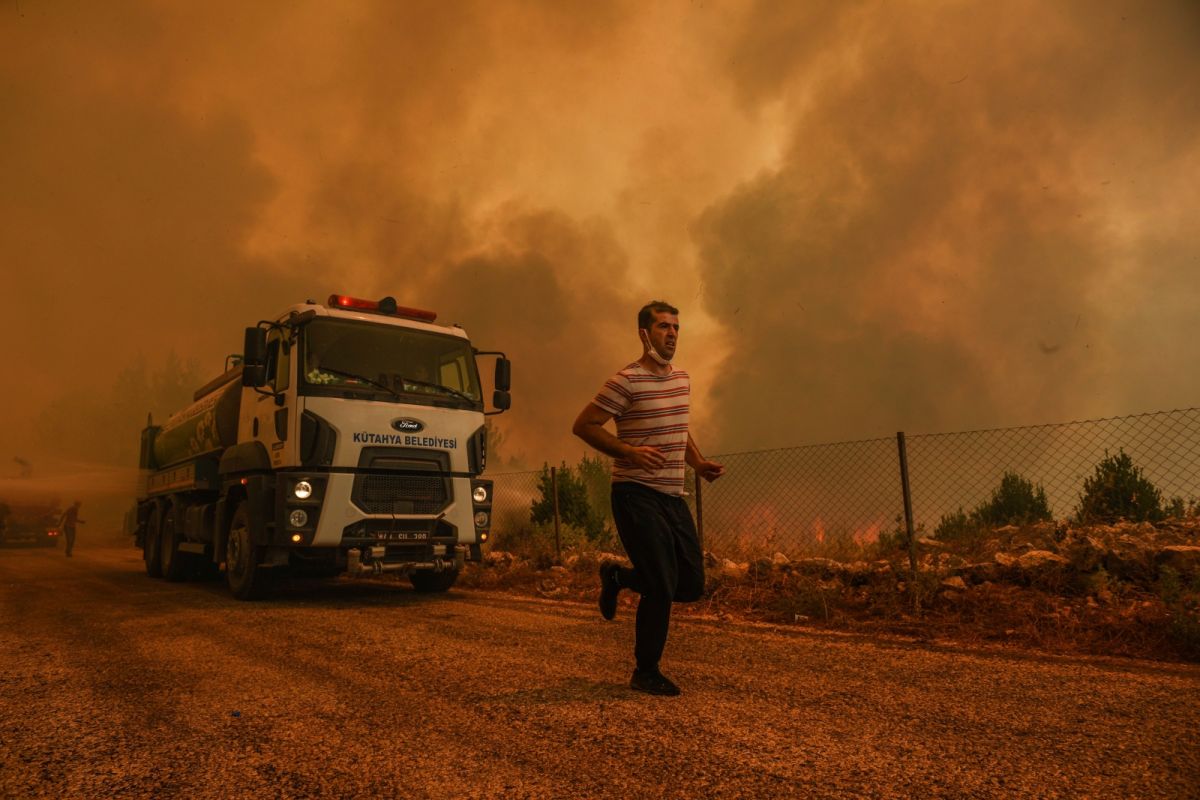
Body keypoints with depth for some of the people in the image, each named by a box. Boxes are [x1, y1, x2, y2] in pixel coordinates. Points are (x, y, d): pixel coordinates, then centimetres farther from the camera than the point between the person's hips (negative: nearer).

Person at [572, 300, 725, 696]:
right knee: (661, 587, -6)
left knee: (692, 585, 8)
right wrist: (630, 451, -22)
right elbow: (583, 425, -10)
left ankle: (618, 576, 31)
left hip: (673, 496, 7)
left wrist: (699, 463, 9)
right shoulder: (627, 381, -10)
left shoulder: (683, 379, 13)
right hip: (636, 495, -7)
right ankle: (645, 673, 15)